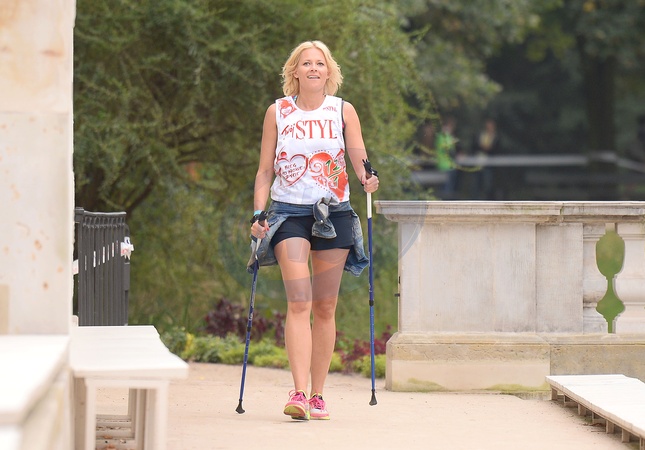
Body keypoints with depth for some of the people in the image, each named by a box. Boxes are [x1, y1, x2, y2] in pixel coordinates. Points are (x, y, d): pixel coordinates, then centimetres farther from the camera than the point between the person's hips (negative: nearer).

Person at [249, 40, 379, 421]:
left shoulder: (343, 111, 6)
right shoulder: (278, 112, 5)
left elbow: (359, 156, -2)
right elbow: (265, 170, 8)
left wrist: (367, 176, -25)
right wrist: (258, 214, -3)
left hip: (334, 214, 2)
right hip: (289, 212, -1)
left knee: (325, 306, 4)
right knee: (299, 302, -15)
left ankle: (318, 395, 12)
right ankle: (299, 393, -23)